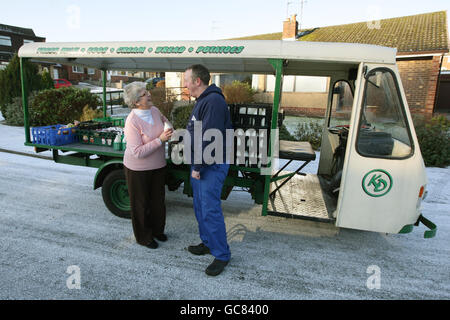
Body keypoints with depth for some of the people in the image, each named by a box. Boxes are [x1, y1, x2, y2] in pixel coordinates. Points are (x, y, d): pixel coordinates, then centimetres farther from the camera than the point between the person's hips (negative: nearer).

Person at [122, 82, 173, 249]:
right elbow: (138, 152, -28)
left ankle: (157, 230, 41)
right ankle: (143, 237, 32)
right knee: (141, 203, 11)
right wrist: (160, 139, -30)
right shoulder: (132, 122, -26)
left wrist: (169, 128, 0)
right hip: (138, 168, -6)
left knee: (158, 199, 18)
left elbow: (163, 119, 20)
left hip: (157, 166, 6)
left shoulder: (154, 110, -5)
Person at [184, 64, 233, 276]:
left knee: (210, 210, -5)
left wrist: (198, 167, -20)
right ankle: (207, 243, 33)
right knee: (200, 207, 17)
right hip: (199, 165, 10)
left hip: (212, 166, -10)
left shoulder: (213, 101, -19)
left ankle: (221, 254, 10)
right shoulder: (202, 101, 15)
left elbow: (209, 139, -24)